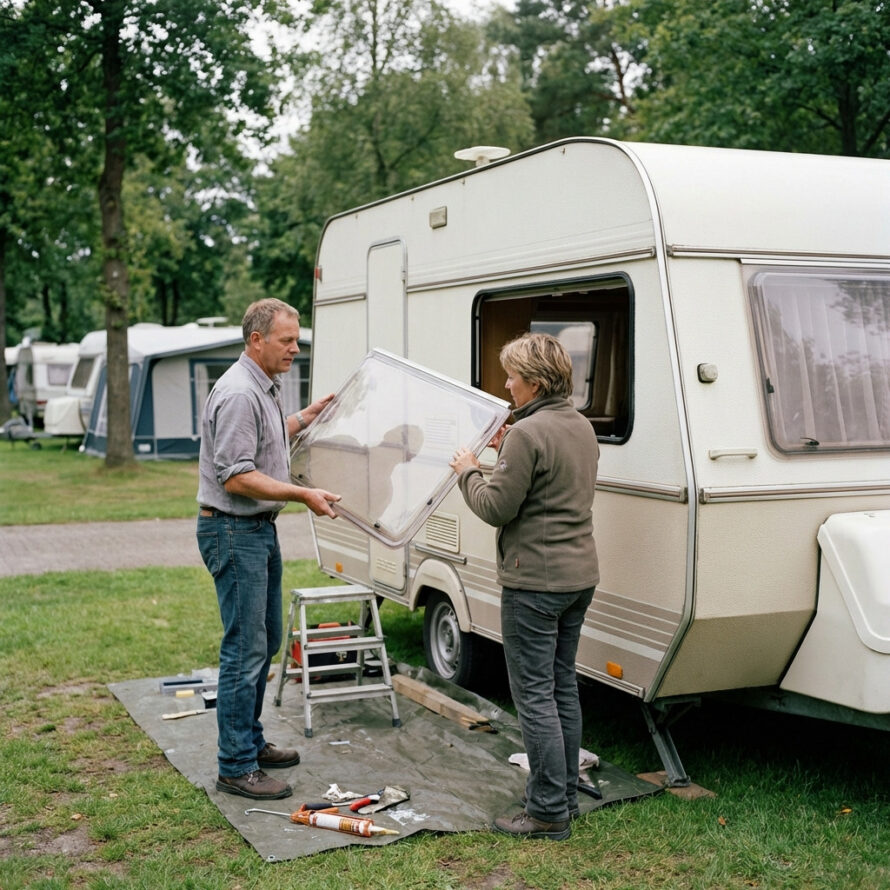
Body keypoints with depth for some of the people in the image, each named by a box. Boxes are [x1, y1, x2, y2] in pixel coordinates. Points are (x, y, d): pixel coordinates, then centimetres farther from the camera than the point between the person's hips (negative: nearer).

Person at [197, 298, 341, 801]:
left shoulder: (266, 388, 14)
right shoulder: (238, 393, -19)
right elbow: (236, 477, -25)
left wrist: (306, 418, 26)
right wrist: (304, 495, -22)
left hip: (260, 530, 11)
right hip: (234, 532, -11)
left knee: (266, 641, 17)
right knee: (246, 650, -8)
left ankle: (250, 741, 29)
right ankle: (236, 768, -1)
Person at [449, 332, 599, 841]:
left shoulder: (529, 433, -19)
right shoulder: (583, 428, 11)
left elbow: (496, 508, -16)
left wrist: (469, 472, 1)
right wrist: (507, 453, 18)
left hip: (535, 580, -10)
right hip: (579, 575, 10)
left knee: (535, 695, -2)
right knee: (564, 688, 17)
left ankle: (549, 813, 3)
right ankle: (566, 797, 26)